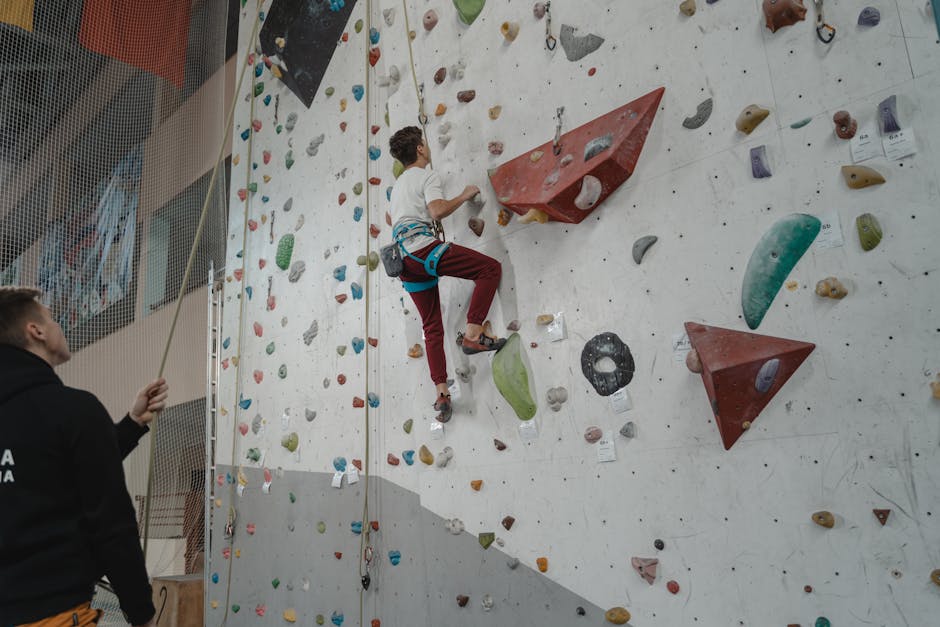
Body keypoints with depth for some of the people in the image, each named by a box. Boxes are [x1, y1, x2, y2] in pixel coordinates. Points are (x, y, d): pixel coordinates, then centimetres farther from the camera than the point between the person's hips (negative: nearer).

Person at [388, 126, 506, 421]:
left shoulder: (398, 184, 30)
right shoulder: (427, 176, 5)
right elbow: (437, 211, -12)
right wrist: (464, 196, 1)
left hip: (404, 259, 8)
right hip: (422, 246, -8)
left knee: (432, 327, 10)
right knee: (491, 268, -5)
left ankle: (441, 393, 4)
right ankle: (472, 334, -17)